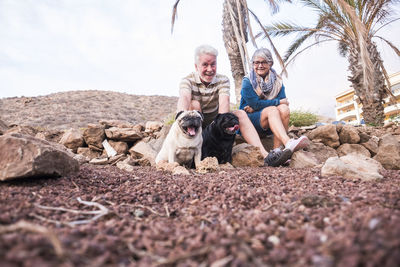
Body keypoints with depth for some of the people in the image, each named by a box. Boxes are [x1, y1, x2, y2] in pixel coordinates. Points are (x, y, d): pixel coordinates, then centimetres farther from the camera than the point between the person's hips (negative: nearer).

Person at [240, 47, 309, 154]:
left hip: (270, 122, 4)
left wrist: (256, 108, -15)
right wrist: (278, 102, -12)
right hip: (250, 120, -4)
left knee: (284, 108, -25)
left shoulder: (277, 80, 9)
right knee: (272, 110, -30)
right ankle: (288, 144, -54)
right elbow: (255, 103, -13)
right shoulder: (247, 82, -3)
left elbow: (283, 101, -6)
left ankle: (277, 148, -34)